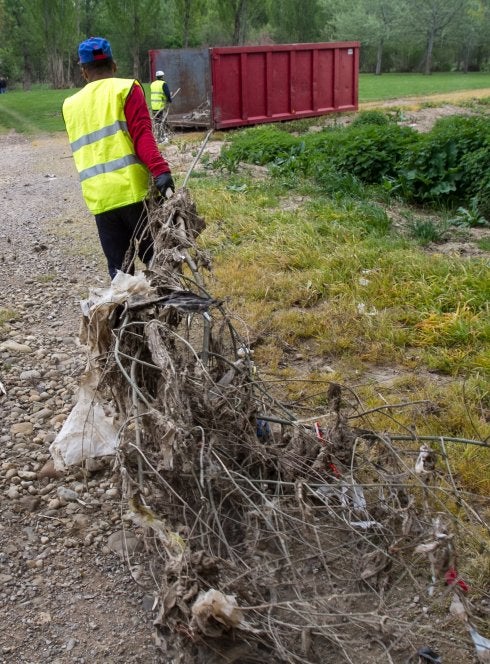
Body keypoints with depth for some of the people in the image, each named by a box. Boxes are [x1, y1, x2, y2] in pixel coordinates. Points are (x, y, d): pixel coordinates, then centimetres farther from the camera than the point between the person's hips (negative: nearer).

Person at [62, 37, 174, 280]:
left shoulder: (70, 105, 17)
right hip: (133, 190, -4)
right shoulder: (126, 88, 3)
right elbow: (142, 134, -11)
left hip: (99, 198, 4)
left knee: (119, 269, 9)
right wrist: (160, 170, -20)